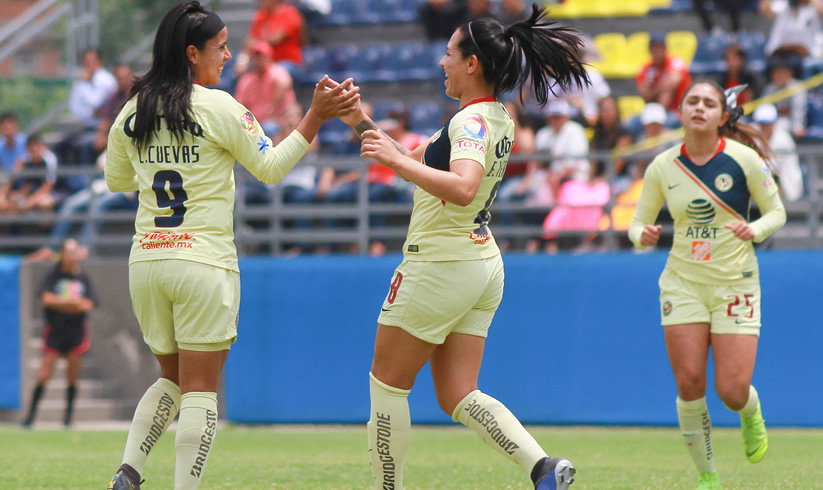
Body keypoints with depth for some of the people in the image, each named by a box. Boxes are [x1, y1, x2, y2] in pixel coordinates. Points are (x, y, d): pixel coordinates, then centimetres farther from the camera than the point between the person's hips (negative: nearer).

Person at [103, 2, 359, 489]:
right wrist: (315, 116, -5)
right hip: (203, 262, -5)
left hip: (146, 262, 5)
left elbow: (116, 180, 20)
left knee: (172, 379, 20)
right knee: (200, 391, 0)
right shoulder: (217, 107, -9)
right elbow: (271, 167, -4)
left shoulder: (132, 112, 7)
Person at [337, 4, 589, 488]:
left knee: (387, 383, 6)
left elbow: (462, 188, -36)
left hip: (439, 266, -9)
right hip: (483, 264, 9)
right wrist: (368, 128, 19)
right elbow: (429, 166, 23)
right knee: (458, 396, 6)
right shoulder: (498, 118, 11)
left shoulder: (473, 120, -18)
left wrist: (396, 158, -33)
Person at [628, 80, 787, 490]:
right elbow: (638, 223, 9)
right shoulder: (662, 167, 0)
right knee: (689, 383, -9)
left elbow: (777, 211, 3)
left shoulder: (744, 158, -7)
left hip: (735, 283, -2)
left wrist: (755, 229, -18)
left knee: (732, 391, -8)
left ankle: (752, 415, 31)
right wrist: (643, 235, -15)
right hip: (682, 283, 2)